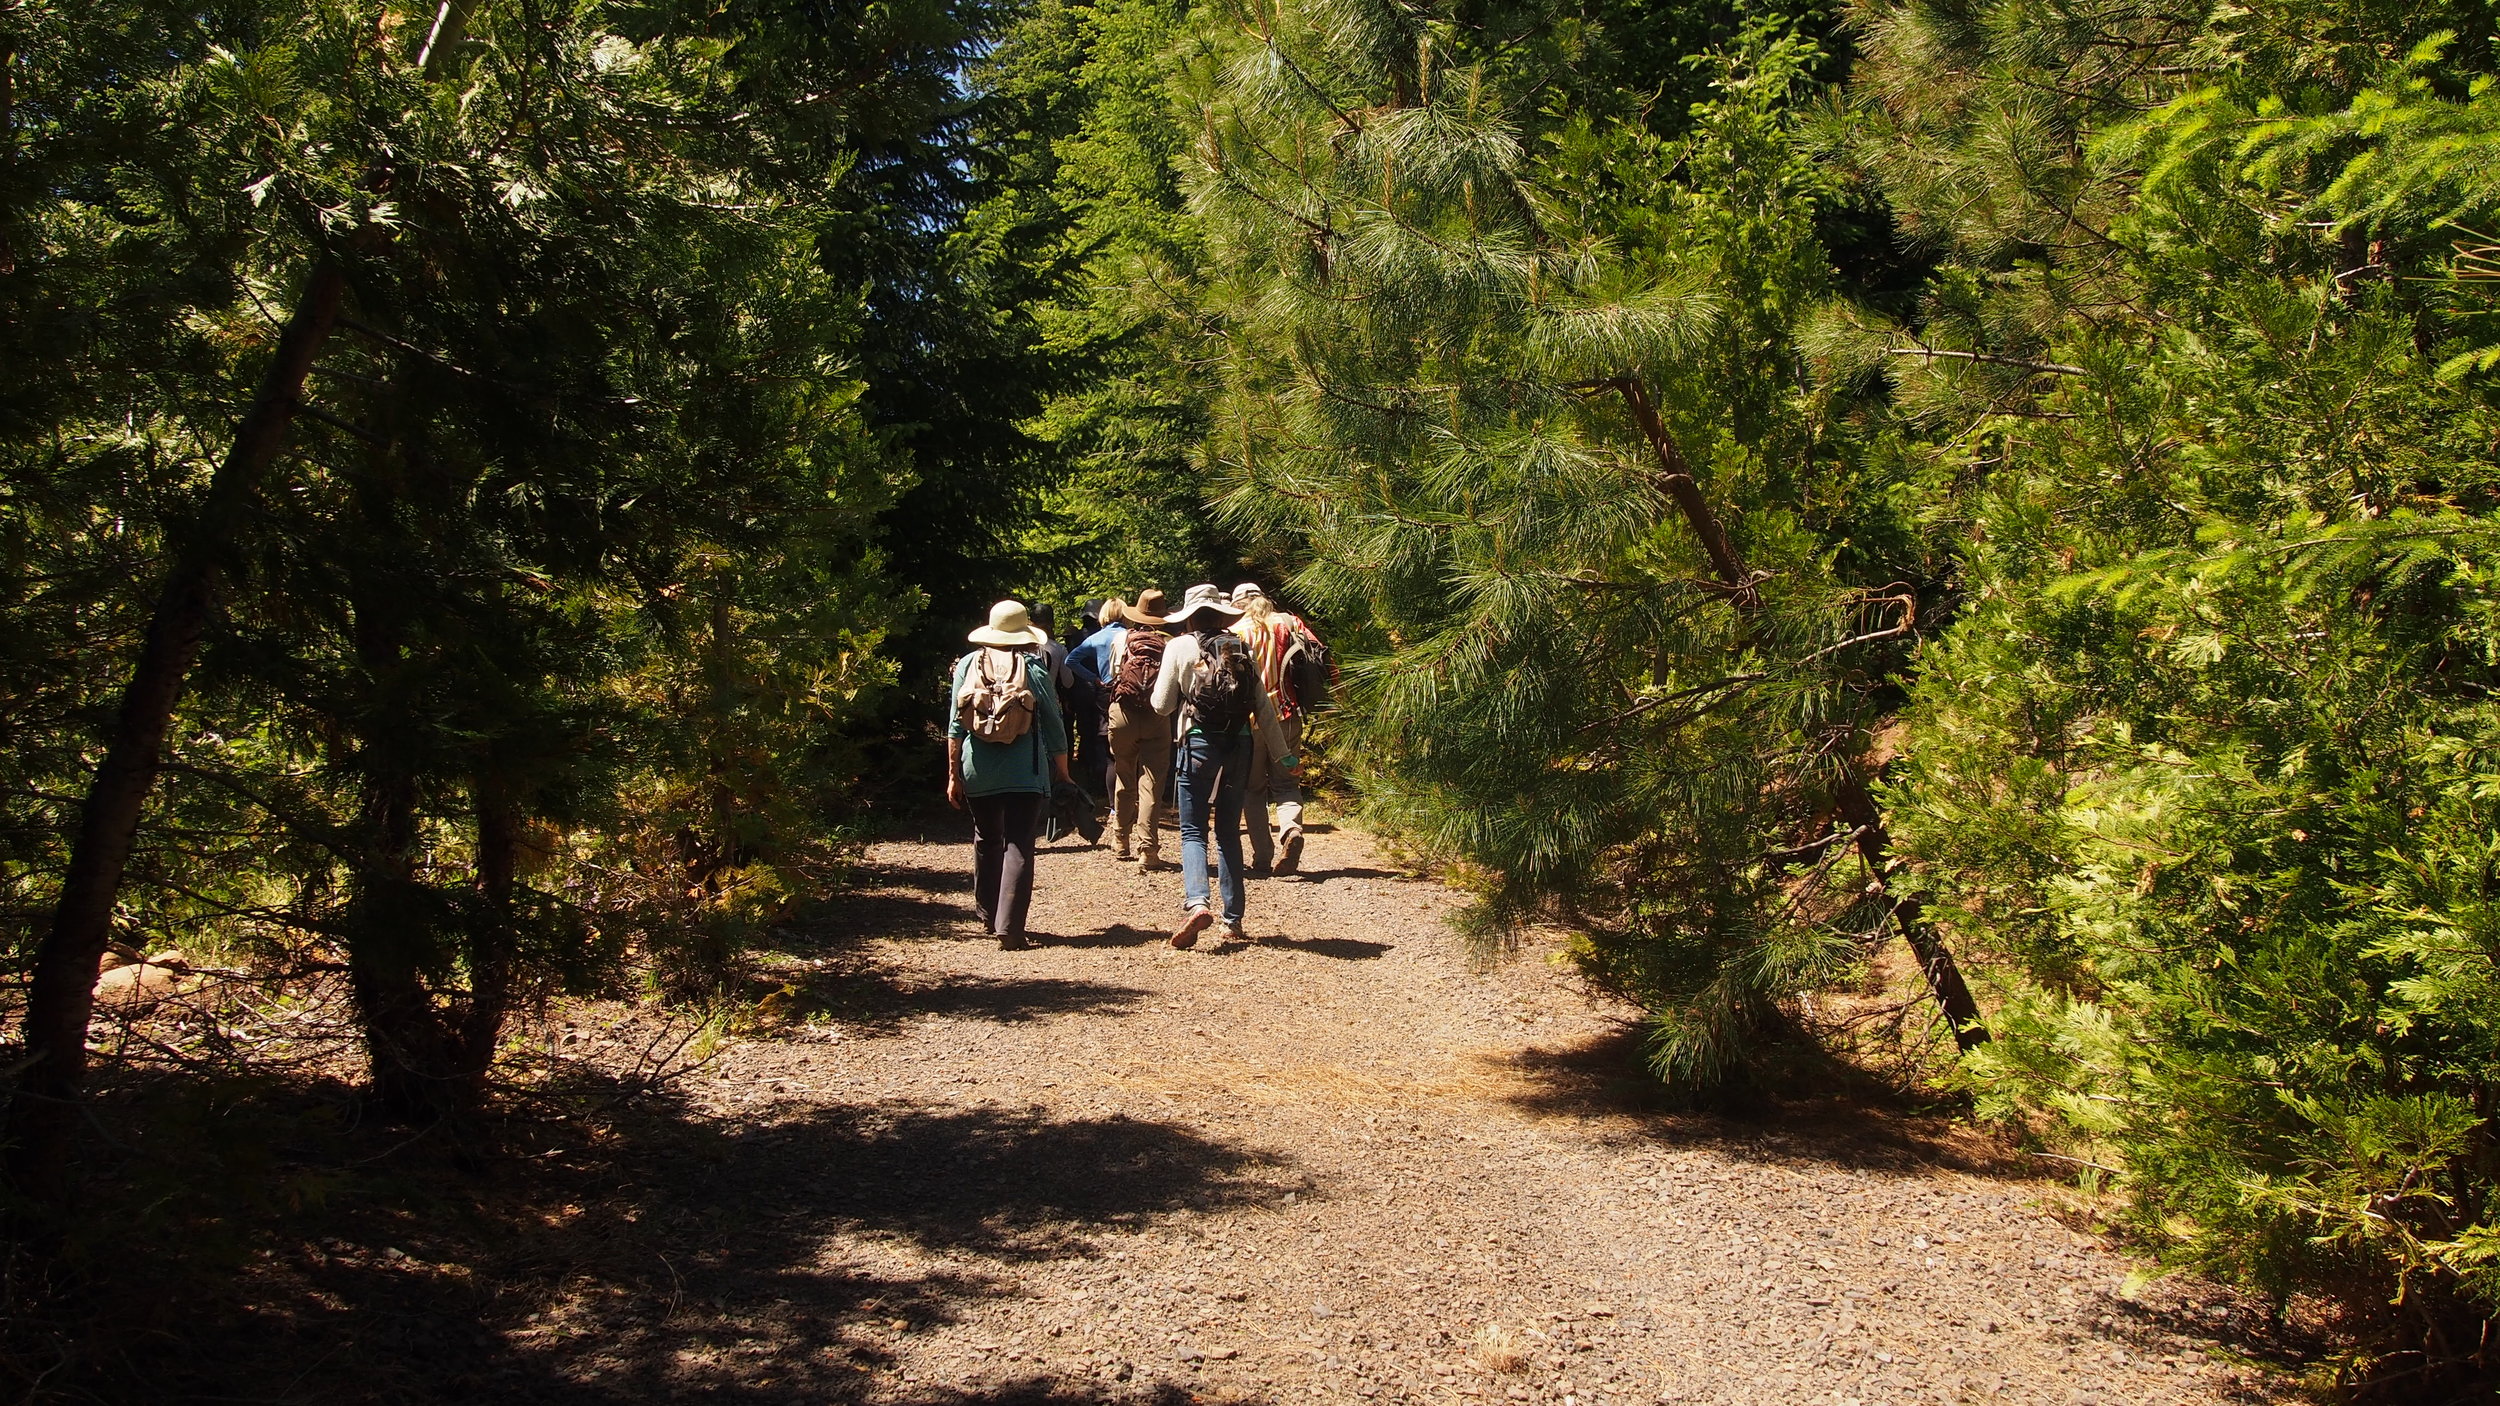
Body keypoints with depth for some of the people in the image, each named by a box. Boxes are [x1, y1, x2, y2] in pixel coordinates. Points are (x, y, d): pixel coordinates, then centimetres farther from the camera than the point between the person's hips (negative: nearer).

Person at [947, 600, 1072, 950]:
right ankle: (1009, 927, -11)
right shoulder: (1033, 667, -3)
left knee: (986, 840, 21)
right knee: (1018, 846, -2)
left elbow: (955, 724, 3)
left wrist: (954, 774, 9)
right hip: (1024, 772, -3)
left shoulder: (968, 664, 2)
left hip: (977, 770, 3)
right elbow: (1053, 726, 1)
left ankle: (988, 915, 32)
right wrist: (1062, 771, 11)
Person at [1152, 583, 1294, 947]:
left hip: (1198, 744, -3)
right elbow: (1265, 708, 8)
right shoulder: (1240, 649, 9)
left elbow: (1162, 705, -1)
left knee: (1193, 831, 1)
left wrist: (1160, 682, 19)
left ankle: (1196, 903, -22)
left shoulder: (1180, 647, -1)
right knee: (1229, 832, 12)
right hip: (1238, 746, 4)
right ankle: (1233, 921, 12)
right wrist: (1281, 754, 12)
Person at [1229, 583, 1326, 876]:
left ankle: (1262, 859, 3)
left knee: (1254, 788, 8)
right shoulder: (1289, 622, 4)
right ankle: (1291, 827, -17)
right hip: (1286, 714, 2)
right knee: (1286, 783, 13)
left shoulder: (1236, 632, -3)